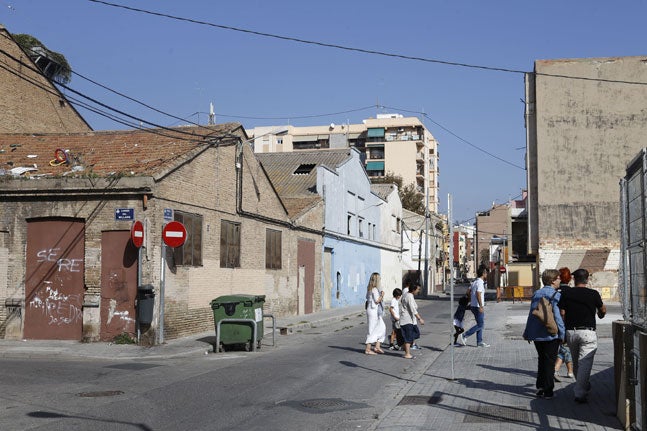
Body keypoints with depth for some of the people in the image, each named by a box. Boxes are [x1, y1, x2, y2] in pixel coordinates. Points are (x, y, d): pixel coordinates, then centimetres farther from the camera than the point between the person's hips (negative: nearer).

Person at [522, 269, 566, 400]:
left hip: (536, 334, 6)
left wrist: (527, 333, 16)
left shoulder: (536, 294, 7)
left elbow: (531, 314, 11)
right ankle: (548, 391, 6)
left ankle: (540, 388, 20)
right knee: (550, 362, 3)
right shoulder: (555, 295, -11)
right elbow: (558, 316, -15)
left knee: (541, 360, 17)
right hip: (551, 334, -6)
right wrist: (563, 334, -10)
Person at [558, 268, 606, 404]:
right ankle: (580, 394, -12)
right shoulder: (593, 294, -3)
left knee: (576, 363, 18)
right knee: (585, 363, -5)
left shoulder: (566, 294, 1)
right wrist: (601, 313, 39)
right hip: (588, 332, -3)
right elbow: (602, 310, 14)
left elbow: (562, 315, 1)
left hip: (571, 332, 3)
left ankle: (584, 387, 31)